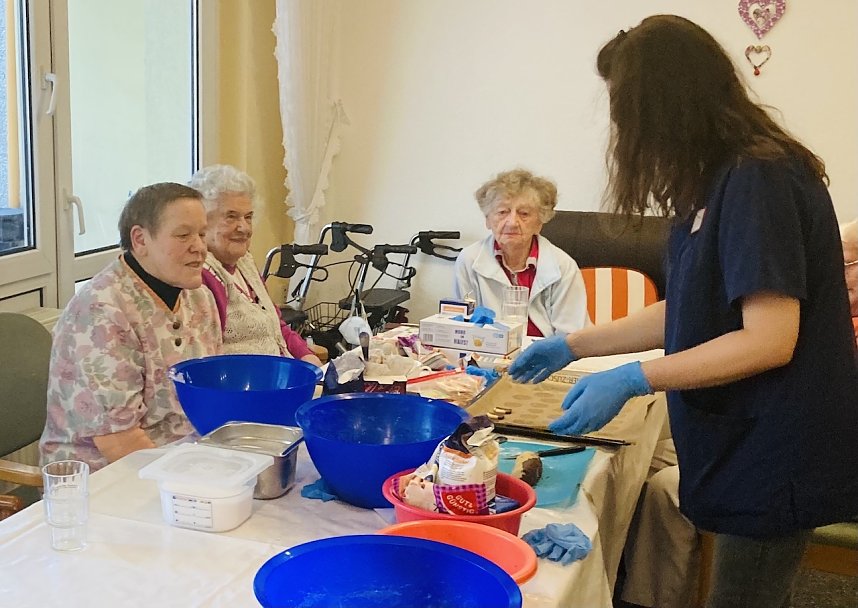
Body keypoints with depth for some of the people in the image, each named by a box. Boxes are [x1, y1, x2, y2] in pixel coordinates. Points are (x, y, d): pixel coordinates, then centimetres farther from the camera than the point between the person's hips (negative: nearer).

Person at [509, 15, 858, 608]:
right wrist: (574, 345, 13)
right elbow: (689, 313, 14)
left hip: (776, 457, -9)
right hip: (746, 445, 9)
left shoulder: (759, 181, -19)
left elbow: (769, 340, -23)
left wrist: (630, 380, -22)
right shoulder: (721, 181, 10)